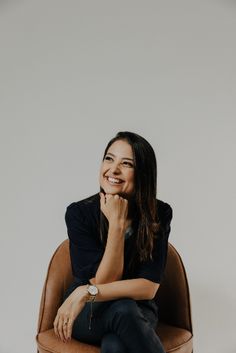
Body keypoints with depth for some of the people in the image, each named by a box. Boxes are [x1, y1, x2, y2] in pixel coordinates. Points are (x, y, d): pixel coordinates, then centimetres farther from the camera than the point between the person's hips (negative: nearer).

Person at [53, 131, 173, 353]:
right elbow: (102, 281, -18)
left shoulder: (159, 214, -12)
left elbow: (148, 288, -17)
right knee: (122, 309, -36)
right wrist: (117, 224, -26)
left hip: (137, 314, 0)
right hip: (87, 313, 0)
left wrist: (86, 292, -27)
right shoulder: (79, 213, -13)